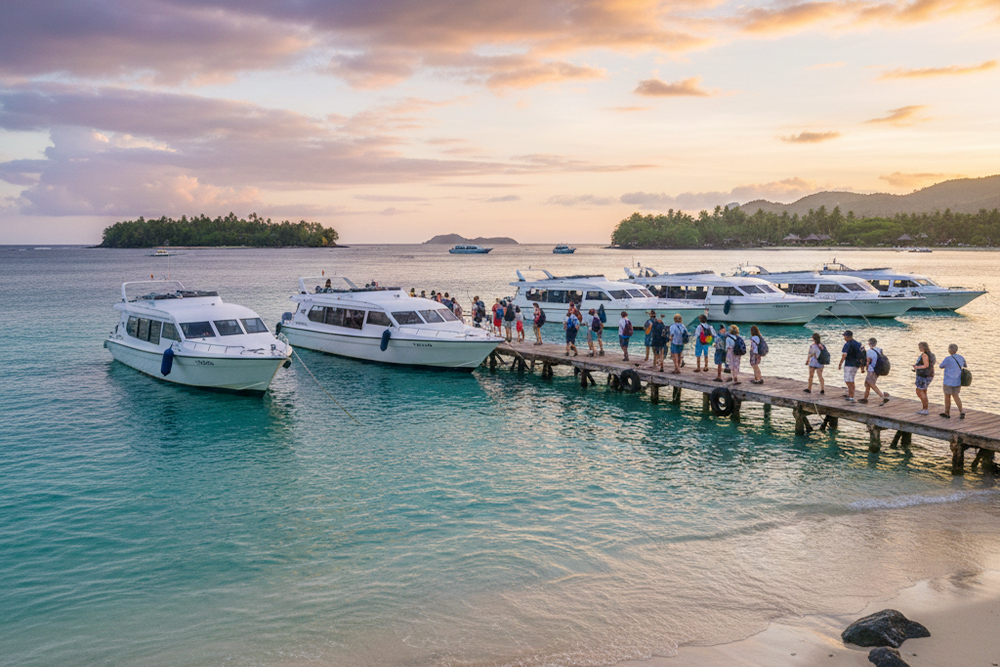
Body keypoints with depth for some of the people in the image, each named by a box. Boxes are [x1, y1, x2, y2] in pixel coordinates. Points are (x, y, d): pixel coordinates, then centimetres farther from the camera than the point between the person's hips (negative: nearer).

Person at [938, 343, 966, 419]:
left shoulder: (948, 359, -21)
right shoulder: (961, 358, 1)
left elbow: (941, 366, -4)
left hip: (949, 382, -6)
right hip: (958, 381, 6)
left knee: (947, 396, 11)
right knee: (955, 396, 16)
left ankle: (947, 413, 23)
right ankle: (961, 412, 0)